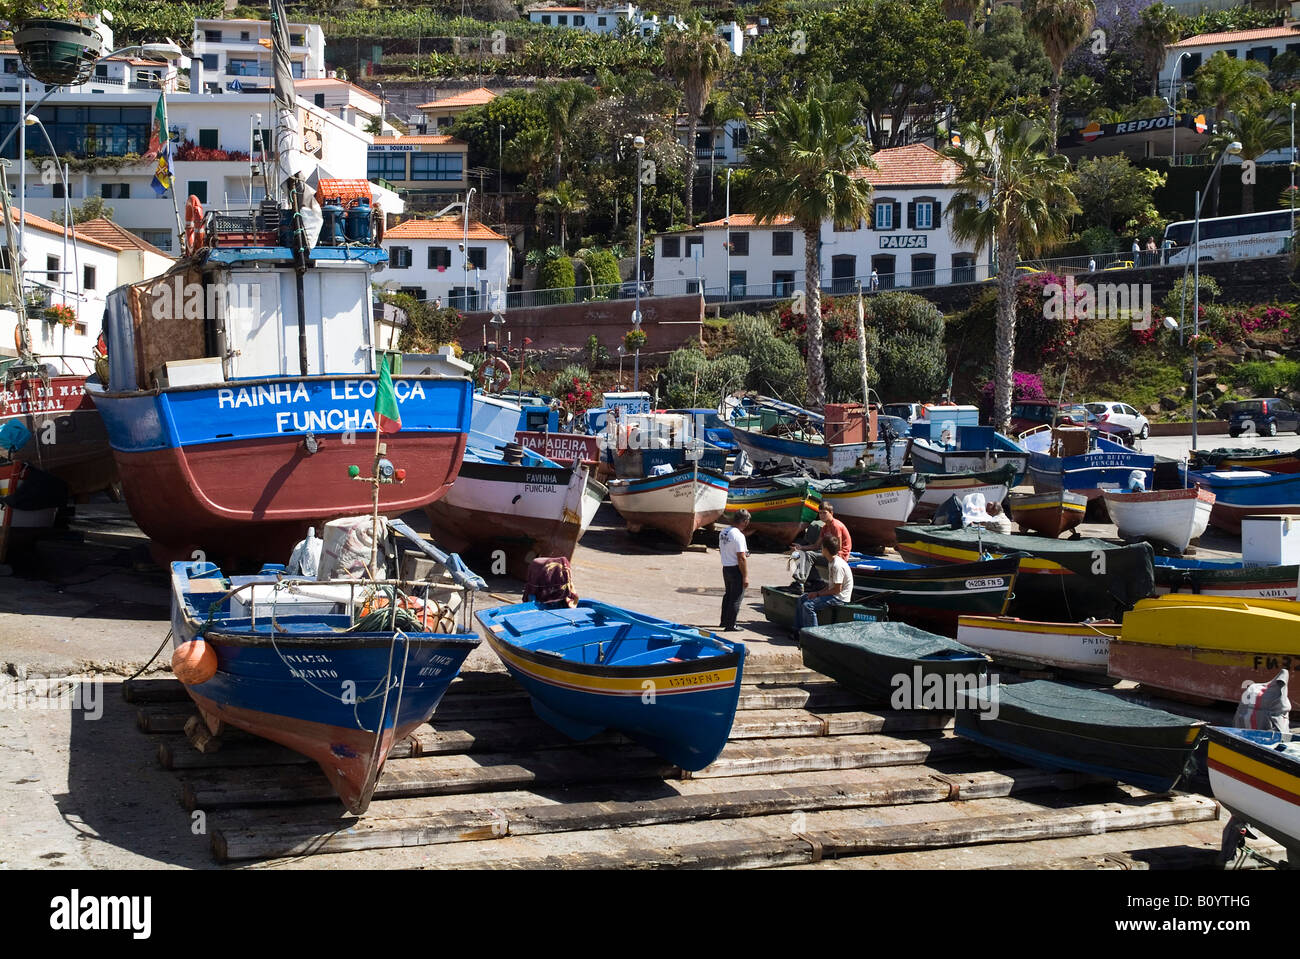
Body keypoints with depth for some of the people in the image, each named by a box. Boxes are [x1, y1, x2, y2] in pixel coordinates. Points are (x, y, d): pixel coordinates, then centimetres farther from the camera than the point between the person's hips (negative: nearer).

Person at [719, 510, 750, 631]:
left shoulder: (724, 532, 6)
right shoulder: (738, 536, -21)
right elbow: (741, 559, -23)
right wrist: (745, 577, -18)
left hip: (725, 568, 9)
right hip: (736, 570, -9)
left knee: (728, 595, 22)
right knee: (736, 598, 0)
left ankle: (724, 621, 31)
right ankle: (730, 625, 4)